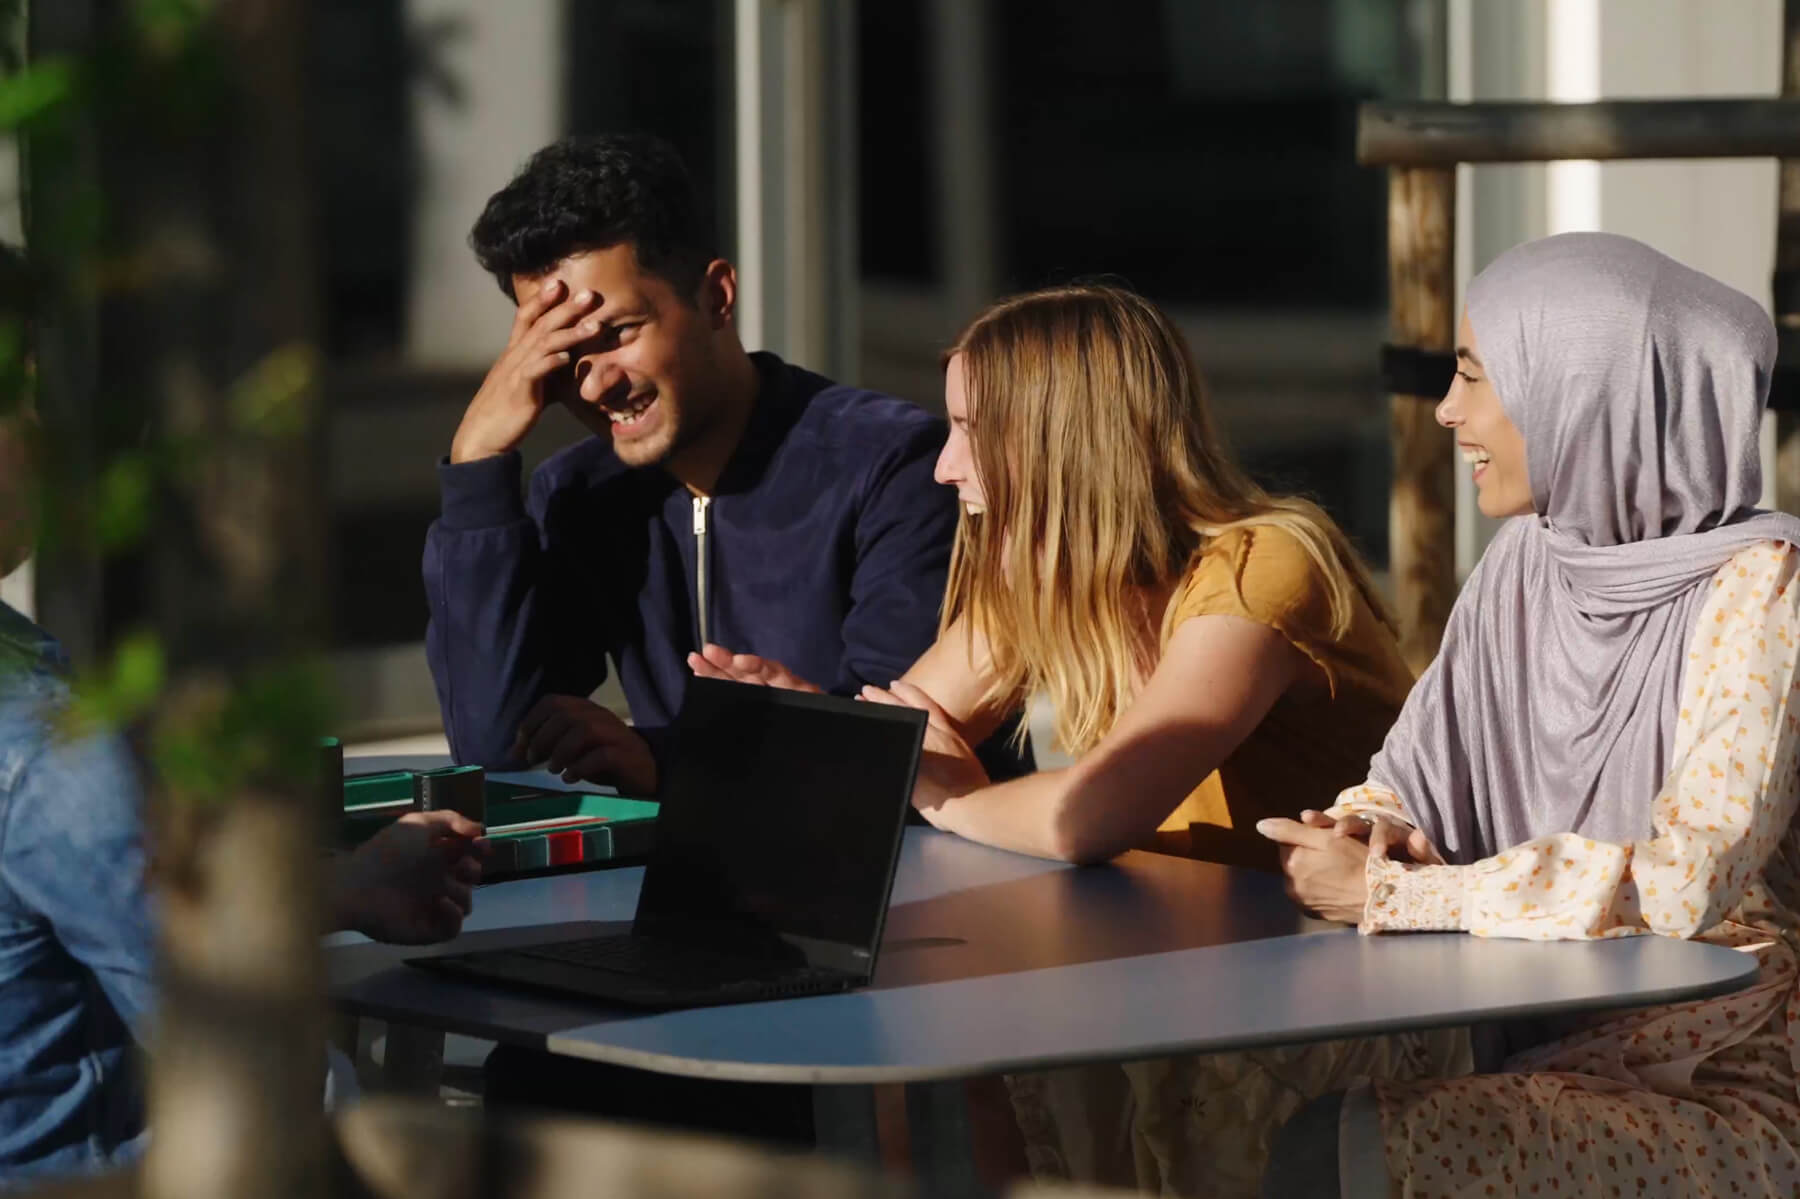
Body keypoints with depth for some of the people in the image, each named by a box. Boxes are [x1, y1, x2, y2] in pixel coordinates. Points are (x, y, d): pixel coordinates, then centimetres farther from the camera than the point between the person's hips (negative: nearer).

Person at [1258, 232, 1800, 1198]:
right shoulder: (1525, 566, 8)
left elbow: (1687, 879, -23)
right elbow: (1405, 791, 13)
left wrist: (1387, 892, -18)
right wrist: (1364, 838, -11)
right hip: (1550, 1054, 6)